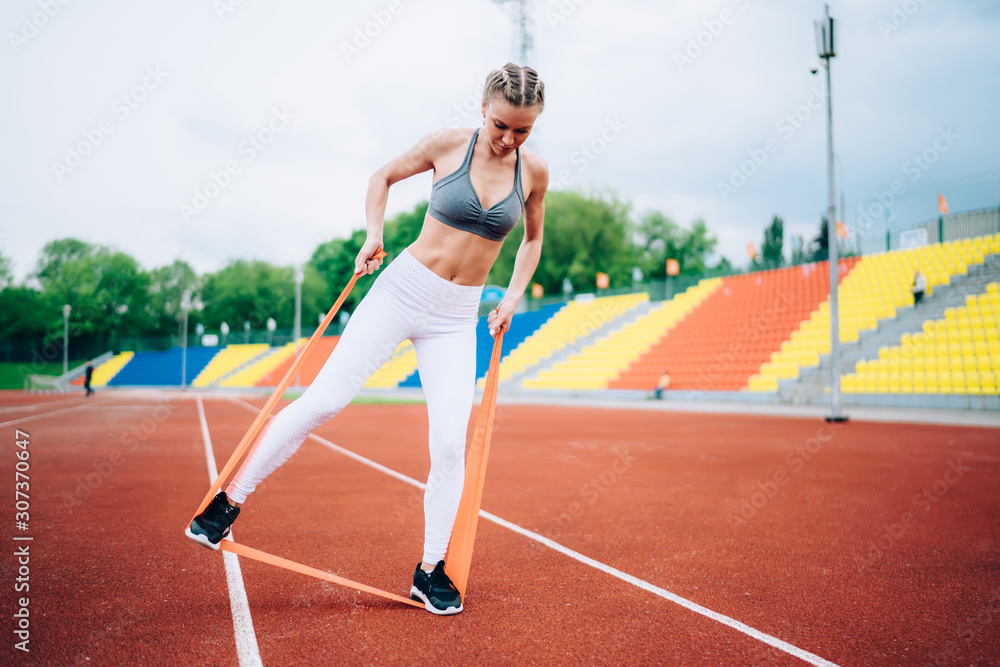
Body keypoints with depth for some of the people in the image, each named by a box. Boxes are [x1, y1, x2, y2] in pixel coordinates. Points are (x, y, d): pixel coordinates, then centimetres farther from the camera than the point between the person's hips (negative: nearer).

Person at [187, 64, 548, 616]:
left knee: (450, 443, -7)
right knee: (325, 398, -8)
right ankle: (231, 498, 9)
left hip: (456, 319, 2)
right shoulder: (447, 144, -6)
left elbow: (532, 240, 16)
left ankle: (430, 570, 10)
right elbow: (383, 177, 10)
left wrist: (513, 297, 4)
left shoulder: (534, 172, 0)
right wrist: (374, 232, -4)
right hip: (402, 287, -1)